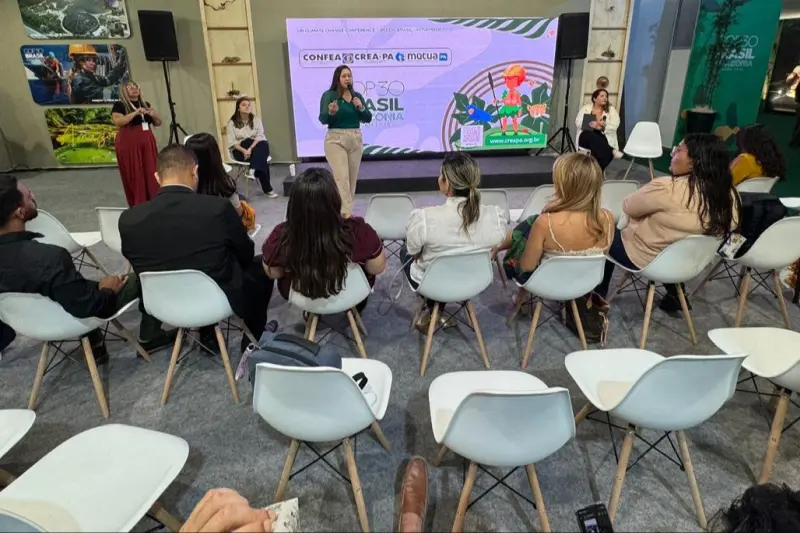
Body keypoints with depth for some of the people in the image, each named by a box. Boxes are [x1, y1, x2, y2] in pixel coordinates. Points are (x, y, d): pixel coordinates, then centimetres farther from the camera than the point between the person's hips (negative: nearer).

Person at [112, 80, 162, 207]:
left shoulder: (146, 104, 15)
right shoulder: (119, 105, -1)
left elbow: (158, 123, 16)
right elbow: (118, 121, -17)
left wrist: (153, 115, -5)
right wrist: (135, 113, -22)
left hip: (147, 142, 5)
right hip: (128, 144, -5)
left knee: (151, 174, 2)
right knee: (134, 176, -4)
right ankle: (138, 206, 1)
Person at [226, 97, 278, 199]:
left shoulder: (256, 120, 6)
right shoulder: (232, 123, 1)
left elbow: (260, 137, -7)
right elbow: (232, 142, -7)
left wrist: (250, 149, -24)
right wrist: (244, 150, -24)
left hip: (256, 148, 2)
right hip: (240, 150, -2)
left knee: (264, 144, -33)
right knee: (262, 159, -31)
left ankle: (254, 171, -38)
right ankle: (267, 188, -32)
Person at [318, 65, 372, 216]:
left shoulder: (357, 96, 9)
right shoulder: (329, 95, -5)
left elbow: (368, 119, 5)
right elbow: (323, 119, -14)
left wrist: (361, 108, -14)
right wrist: (331, 112, -35)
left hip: (356, 139, 5)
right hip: (336, 140, -5)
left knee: (352, 178, 9)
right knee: (342, 178, -13)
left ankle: (342, 210, 22)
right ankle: (346, 214, -16)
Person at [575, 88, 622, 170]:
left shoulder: (611, 109, 11)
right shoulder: (586, 108, 11)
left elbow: (614, 125, -3)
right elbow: (578, 123, -1)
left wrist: (602, 126, -20)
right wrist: (591, 124, -18)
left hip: (605, 139, 0)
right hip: (586, 138, 0)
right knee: (589, 136, -36)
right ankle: (611, 153, -37)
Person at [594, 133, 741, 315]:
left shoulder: (666, 188, -31)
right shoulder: (728, 195, -12)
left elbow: (628, 207, -14)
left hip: (642, 257, -6)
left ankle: (597, 294, 32)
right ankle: (674, 295, 32)